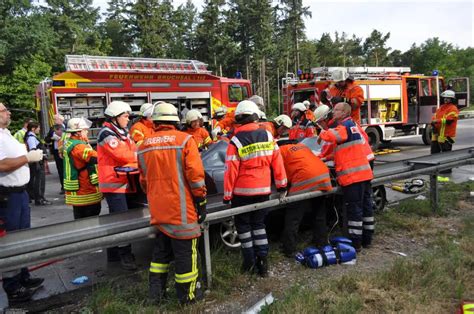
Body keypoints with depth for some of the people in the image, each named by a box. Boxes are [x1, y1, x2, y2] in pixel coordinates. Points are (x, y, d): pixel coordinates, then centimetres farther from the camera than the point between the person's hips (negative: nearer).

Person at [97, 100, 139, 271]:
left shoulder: (123, 133, 17)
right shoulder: (106, 133, -12)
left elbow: (132, 151, 12)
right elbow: (123, 155, -19)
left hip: (125, 181, 9)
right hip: (114, 182, -9)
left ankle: (114, 253, 27)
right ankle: (125, 256, 1)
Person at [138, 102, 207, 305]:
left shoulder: (145, 144, 7)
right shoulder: (184, 140, -8)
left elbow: (144, 179, 14)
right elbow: (195, 175, -12)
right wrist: (201, 201, -3)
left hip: (158, 209, 5)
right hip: (181, 208, -5)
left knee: (161, 250, 20)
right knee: (185, 251, 7)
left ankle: (156, 293, 28)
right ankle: (188, 294, 19)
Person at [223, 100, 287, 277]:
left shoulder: (236, 141, -12)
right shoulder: (267, 135, -2)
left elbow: (230, 171, -13)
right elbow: (277, 162, 1)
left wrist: (227, 195, -5)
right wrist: (282, 185, 10)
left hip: (242, 191, -3)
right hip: (263, 189, 4)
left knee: (243, 224, 13)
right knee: (259, 223, 17)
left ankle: (250, 259, 13)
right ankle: (262, 259, 12)